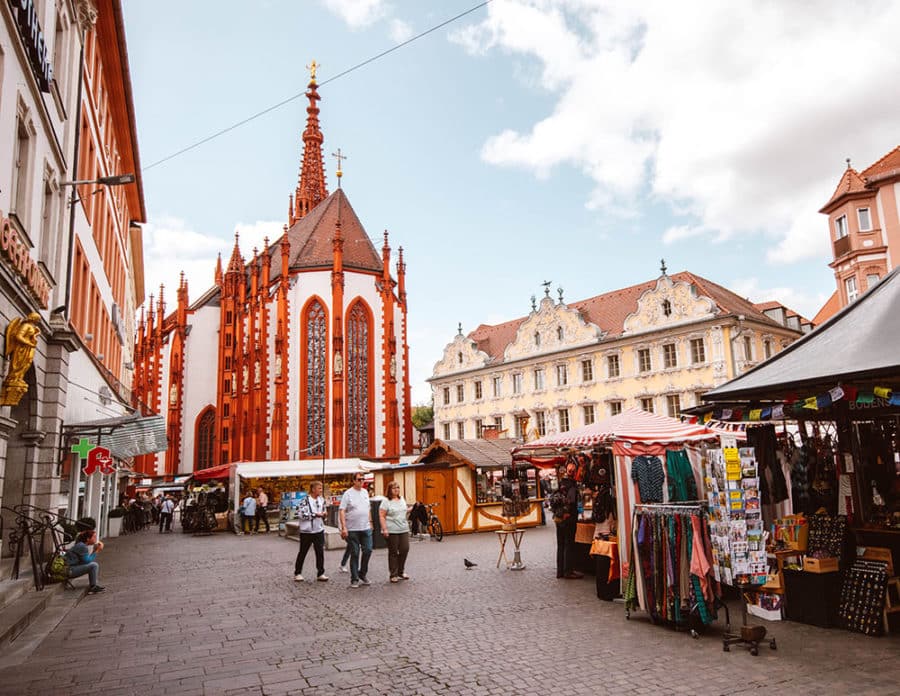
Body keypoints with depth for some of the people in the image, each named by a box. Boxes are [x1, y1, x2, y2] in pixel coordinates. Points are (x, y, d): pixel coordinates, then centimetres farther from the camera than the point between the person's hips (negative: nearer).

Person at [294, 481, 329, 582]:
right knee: (302, 552, 9)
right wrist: (316, 514, -18)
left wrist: (324, 514, -1)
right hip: (306, 531, -5)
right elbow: (302, 515, -18)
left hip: (319, 530, 5)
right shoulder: (306, 500, -12)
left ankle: (320, 574, 11)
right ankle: (297, 573, 22)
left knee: (320, 552, 2)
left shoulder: (321, 499, 6)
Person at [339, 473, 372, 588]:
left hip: (366, 528, 5)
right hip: (352, 530, -5)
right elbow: (342, 511, -12)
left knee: (367, 550, 3)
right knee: (355, 554, 2)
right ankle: (354, 579, 12)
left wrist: (370, 521, 15)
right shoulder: (348, 493, -7)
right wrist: (343, 527, -18)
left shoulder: (365, 492, 11)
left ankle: (363, 574, 23)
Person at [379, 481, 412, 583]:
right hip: (392, 531, -6)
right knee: (393, 552, 1)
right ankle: (393, 575, 10)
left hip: (404, 529, 6)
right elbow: (381, 516, -11)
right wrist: (384, 529, -18)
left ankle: (401, 572, 20)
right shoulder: (386, 502, -7)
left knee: (405, 549, 2)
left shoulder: (401, 499, 14)